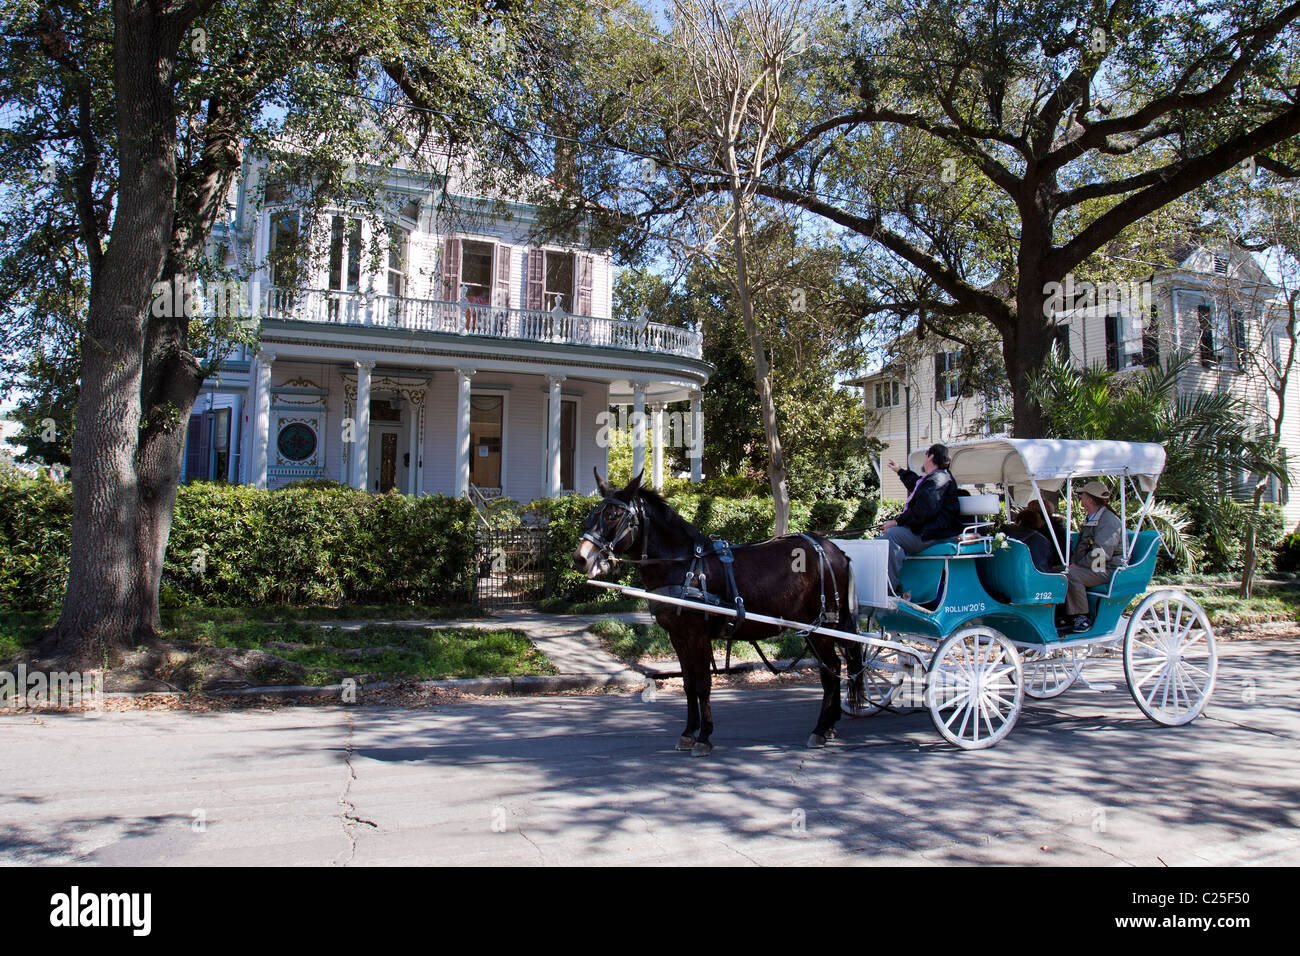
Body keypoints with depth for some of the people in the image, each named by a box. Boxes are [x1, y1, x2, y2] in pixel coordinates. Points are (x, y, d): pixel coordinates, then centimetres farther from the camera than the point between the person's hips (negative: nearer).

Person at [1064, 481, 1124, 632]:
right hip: (1089, 566, 10)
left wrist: (1078, 565, -18)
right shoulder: (1089, 520, 20)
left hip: (1106, 570, -10)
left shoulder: (1108, 521, -15)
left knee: (1071, 575, -30)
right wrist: (1073, 562, 8)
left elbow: (1102, 553, -24)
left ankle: (1082, 618, -20)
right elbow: (1080, 547, 27)